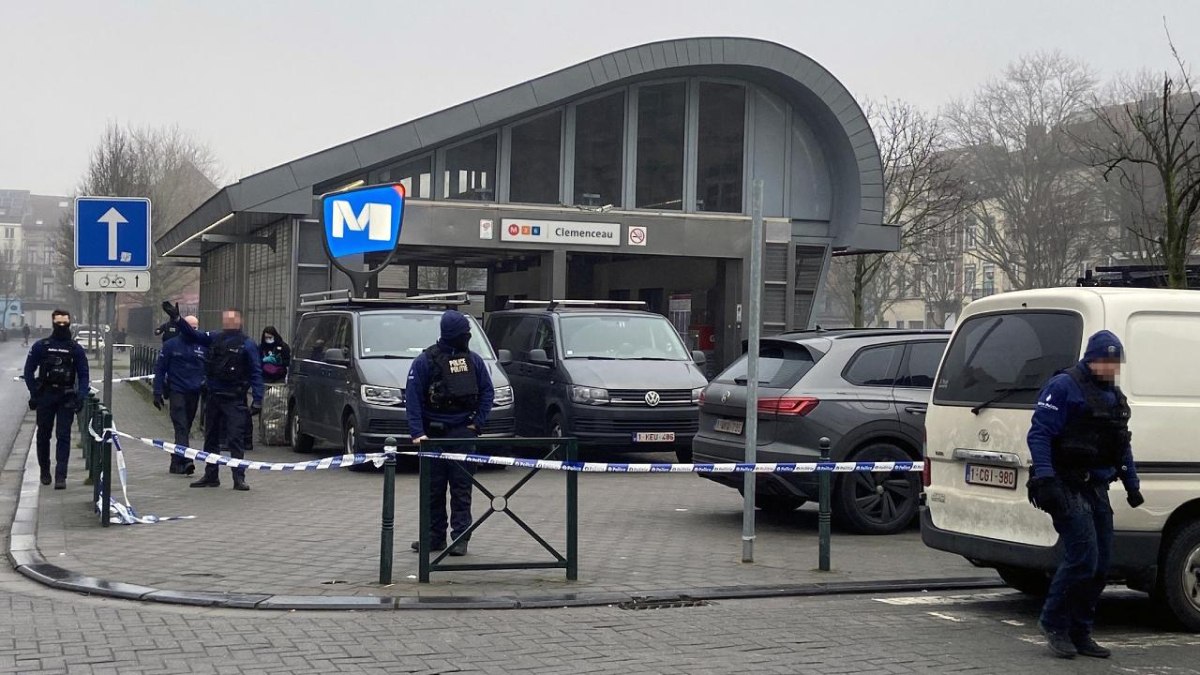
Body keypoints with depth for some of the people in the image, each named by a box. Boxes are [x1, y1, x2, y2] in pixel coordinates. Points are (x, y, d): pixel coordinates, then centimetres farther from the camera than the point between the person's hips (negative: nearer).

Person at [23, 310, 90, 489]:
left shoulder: (76, 349, 4)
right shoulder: (40, 346, 3)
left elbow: (83, 375, 5)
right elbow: (29, 371, 5)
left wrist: (80, 397, -7)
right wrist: (34, 393, -4)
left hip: (66, 398, -1)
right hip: (45, 397, 1)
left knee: (63, 437, -7)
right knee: (43, 435, 10)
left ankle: (60, 476, -10)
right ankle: (45, 471, 26)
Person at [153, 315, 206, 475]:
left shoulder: (203, 347, 8)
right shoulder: (171, 345, 2)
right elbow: (159, 369, 3)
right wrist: (158, 393, -3)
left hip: (194, 393, 3)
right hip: (177, 391, -3)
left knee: (185, 428, 10)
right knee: (181, 427, -14)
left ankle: (176, 463, 20)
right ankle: (186, 461, -23)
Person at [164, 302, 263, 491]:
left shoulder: (247, 344, -5)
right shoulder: (214, 338, 8)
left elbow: (256, 373, -7)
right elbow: (192, 335, 15)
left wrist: (257, 400, -14)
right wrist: (176, 318, 2)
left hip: (234, 399, -6)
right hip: (213, 397, 6)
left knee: (235, 439, -8)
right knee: (211, 438, 12)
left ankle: (239, 478, -3)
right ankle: (211, 476, 22)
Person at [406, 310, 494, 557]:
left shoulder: (473, 360, 5)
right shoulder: (425, 360, -5)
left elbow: (487, 392, 10)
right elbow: (412, 397, -8)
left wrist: (477, 423, 0)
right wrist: (417, 432, -16)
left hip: (462, 433, 1)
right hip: (433, 433, -1)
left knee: (461, 488, 0)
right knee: (433, 488, 5)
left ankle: (460, 537, 3)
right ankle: (435, 536, 15)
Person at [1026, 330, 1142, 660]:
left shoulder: (1115, 397, 18)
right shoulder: (1064, 386, -9)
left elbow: (1123, 446, 28)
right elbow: (1039, 434, -15)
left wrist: (1132, 484, 23)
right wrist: (1044, 478, -23)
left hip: (1097, 488, 9)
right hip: (1067, 487, -9)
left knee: (1100, 565, 7)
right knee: (1083, 557, -15)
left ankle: (1079, 633, 16)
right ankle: (1054, 623, 2)